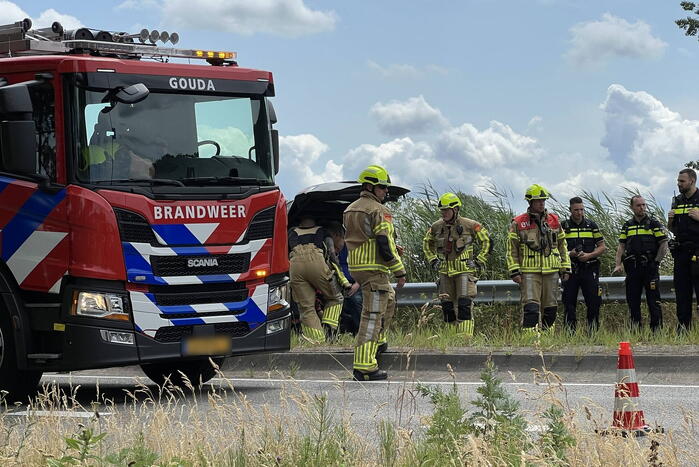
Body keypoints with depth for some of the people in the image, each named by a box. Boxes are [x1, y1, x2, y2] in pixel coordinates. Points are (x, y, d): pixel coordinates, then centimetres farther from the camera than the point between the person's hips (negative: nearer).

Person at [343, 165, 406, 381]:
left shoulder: (350, 210, 16)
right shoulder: (379, 211, -12)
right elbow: (385, 244, -16)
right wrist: (400, 271, -10)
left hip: (355, 266, 9)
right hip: (374, 268, -9)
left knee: (389, 298, 28)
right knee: (372, 315, -8)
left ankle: (377, 340, 28)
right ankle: (364, 366, -12)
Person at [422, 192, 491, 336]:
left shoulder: (470, 225, -7)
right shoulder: (436, 227, 5)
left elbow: (486, 242, 4)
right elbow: (427, 243, 25)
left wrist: (479, 261, 0)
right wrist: (433, 260, 14)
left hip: (464, 270, -5)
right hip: (445, 271, 5)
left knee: (464, 303, -13)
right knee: (447, 304, 6)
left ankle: (465, 336, -15)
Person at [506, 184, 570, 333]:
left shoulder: (554, 221, 12)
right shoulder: (518, 223, 1)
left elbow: (562, 246, 17)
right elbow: (511, 249, 1)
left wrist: (566, 268, 12)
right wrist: (514, 271, -6)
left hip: (551, 271, 4)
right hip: (529, 272, -4)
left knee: (550, 308, 7)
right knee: (531, 307, -14)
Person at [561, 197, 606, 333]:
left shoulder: (591, 225, 9)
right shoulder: (563, 227, 5)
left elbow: (602, 247, 8)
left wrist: (589, 255, -9)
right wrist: (569, 254, -14)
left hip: (589, 269, 1)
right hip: (570, 270, -1)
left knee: (594, 301, -3)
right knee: (569, 302, 1)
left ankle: (593, 332, 5)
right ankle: (570, 333, 8)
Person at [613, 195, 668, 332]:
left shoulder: (654, 223, 3)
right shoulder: (627, 226, 14)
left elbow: (663, 244, 1)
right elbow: (621, 246, 12)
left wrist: (656, 262, -8)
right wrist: (618, 264, 0)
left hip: (650, 268, -4)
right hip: (632, 268, 4)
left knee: (653, 301, -6)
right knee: (632, 301, 5)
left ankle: (657, 330, -4)